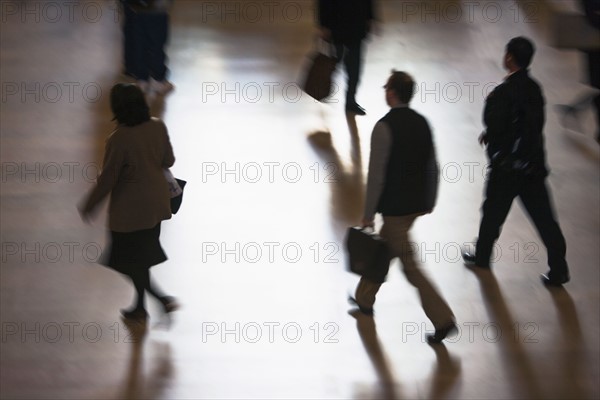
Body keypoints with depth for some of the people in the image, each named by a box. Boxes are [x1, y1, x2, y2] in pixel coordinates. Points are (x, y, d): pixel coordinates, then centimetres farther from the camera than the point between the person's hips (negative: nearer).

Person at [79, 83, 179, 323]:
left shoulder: (119, 139, -27)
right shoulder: (158, 127, -10)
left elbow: (107, 179, -18)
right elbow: (169, 161, 2)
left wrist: (90, 205, -3)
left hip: (130, 208, -7)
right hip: (156, 202, 7)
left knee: (132, 259, 12)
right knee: (143, 253, 21)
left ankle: (163, 298, 8)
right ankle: (140, 307, 33)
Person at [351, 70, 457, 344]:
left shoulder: (384, 127, -19)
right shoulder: (422, 122, 3)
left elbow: (376, 175, -19)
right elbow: (432, 167, 10)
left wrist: (368, 215, -12)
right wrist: (429, 202, 21)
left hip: (394, 206, -8)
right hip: (418, 203, 8)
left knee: (410, 265, -2)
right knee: (385, 249, 26)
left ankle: (442, 319, -6)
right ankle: (365, 299, 42)